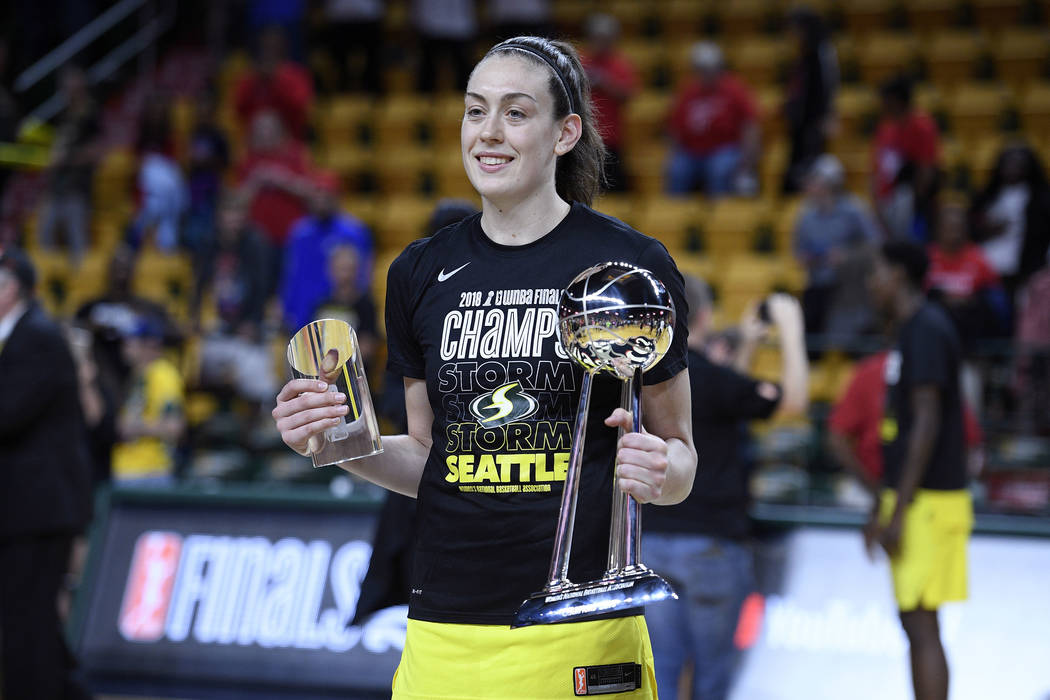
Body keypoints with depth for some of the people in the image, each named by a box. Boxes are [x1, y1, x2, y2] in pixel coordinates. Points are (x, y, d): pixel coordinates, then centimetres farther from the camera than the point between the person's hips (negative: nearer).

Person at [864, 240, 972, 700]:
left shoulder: (926, 330, -13)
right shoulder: (911, 330, 18)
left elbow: (927, 422, -20)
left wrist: (899, 511, -22)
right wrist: (881, 508, 25)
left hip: (926, 502, -10)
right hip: (915, 501, 10)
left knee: (921, 625, -10)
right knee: (916, 626, 10)